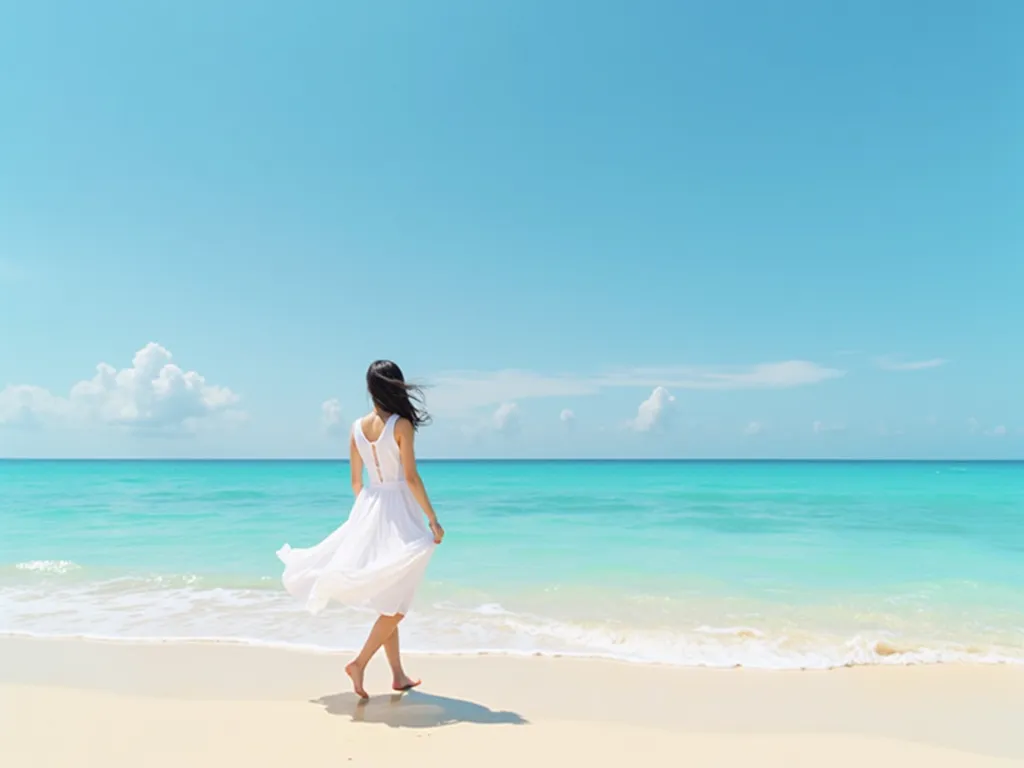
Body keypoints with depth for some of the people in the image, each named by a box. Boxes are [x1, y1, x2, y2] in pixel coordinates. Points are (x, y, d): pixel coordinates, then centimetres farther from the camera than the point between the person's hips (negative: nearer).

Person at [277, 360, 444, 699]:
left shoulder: (357, 427, 4)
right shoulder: (401, 425, -12)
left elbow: (356, 482, 10)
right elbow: (411, 477, -15)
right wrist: (433, 519, -10)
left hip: (369, 509, 6)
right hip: (398, 513, -6)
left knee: (386, 601, 14)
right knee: (396, 602, 4)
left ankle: (398, 675, 21)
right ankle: (360, 663, -4)